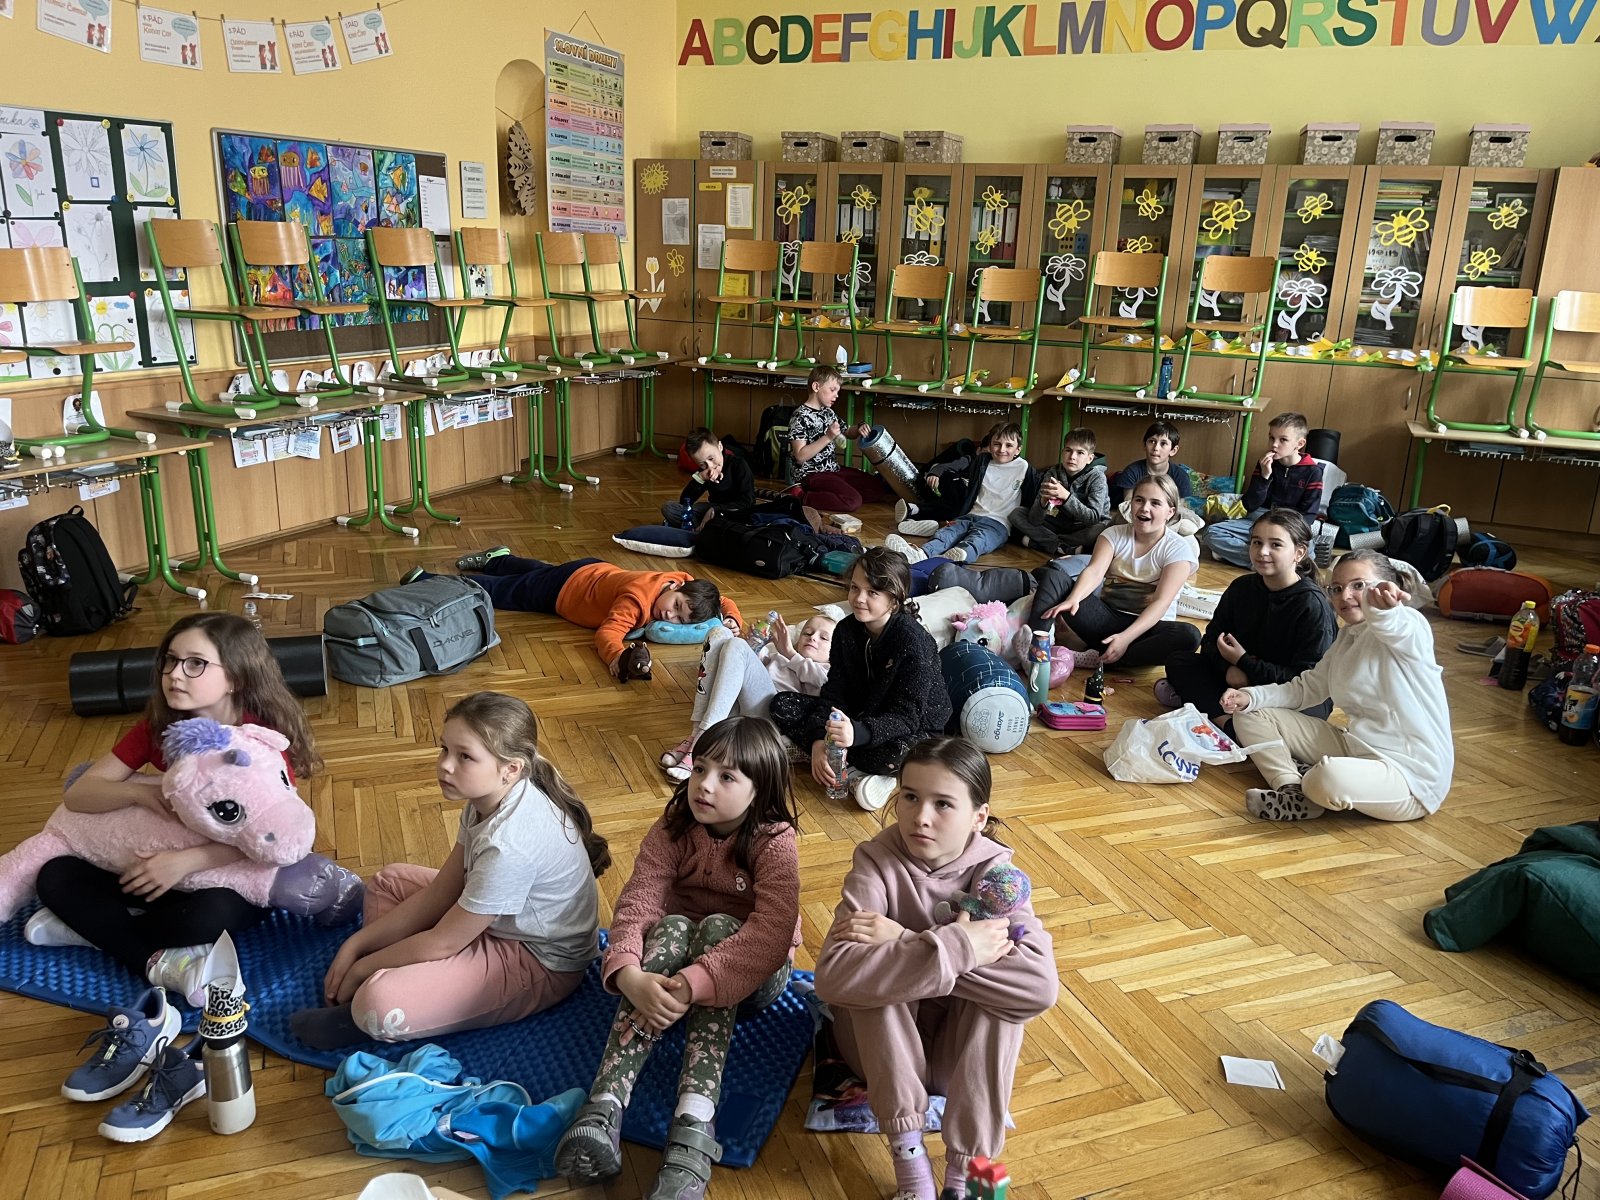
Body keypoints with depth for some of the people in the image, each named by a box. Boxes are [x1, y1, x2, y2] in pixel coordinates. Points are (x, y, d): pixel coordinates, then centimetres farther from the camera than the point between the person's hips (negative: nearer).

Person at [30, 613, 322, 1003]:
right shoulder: (158, 726, -4)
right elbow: (77, 794, -5)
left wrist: (187, 861, -37)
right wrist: (138, 789, -25)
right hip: (162, 869, 5)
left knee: (214, 913, -37)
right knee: (55, 875, -12)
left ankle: (92, 926, -12)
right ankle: (158, 962, -20)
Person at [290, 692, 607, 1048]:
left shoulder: (508, 843, -33)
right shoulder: (487, 797, -6)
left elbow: (443, 941, -22)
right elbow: (438, 895, 1)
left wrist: (362, 967, -8)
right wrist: (355, 944, -1)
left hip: (539, 964, -9)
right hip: (506, 922, 10)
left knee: (379, 1006, -26)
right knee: (387, 881, 17)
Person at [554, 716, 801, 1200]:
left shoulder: (774, 841, -21)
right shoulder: (673, 829, -11)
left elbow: (773, 932, -35)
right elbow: (636, 902, -22)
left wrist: (694, 984, -47)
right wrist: (631, 975, -43)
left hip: (752, 971, -2)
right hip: (677, 946, 3)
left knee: (717, 926, -34)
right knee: (672, 927, -31)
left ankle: (693, 1127, -49)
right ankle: (604, 1106, -45)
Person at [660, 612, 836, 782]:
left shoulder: (826, 671, 27)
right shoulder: (775, 654, 40)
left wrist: (790, 653, 7)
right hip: (734, 711, 4)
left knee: (737, 647, -21)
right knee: (719, 634, -8)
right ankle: (696, 730, -20)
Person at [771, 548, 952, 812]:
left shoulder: (913, 642, -24)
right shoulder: (846, 630, -6)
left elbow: (907, 716, -27)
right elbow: (834, 692, -7)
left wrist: (857, 733, -45)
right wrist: (819, 739, -25)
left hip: (915, 727, -6)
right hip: (857, 715, 7)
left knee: (899, 755, -43)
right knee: (782, 705, -11)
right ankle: (852, 772, -23)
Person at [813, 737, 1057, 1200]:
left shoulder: (994, 870, -17)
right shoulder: (877, 862, -22)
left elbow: (1041, 986, -34)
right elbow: (832, 976, -38)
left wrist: (903, 943, -36)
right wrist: (956, 948, -42)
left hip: (960, 1049, 1)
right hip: (882, 1047, -1)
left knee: (1006, 983, -27)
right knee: (872, 977, -30)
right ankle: (909, 1162, -22)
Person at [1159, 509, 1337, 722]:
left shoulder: (1313, 605, -19)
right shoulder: (1241, 588, -1)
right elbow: (1211, 640, 3)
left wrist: (1243, 662, -19)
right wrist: (1230, 669, -20)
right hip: (1243, 680, 7)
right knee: (1177, 663, -5)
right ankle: (1226, 714, -20)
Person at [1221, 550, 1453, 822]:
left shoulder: (1409, 625, -14)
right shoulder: (1347, 637, 12)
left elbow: (1390, 625, -40)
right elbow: (1308, 687, 17)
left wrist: (1380, 607, -64)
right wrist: (1250, 696, 1)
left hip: (1410, 774, -8)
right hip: (1355, 748, 9)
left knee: (1329, 776, -42)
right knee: (1250, 715, 6)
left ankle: (1307, 792, -5)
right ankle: (1294, 790, -13)